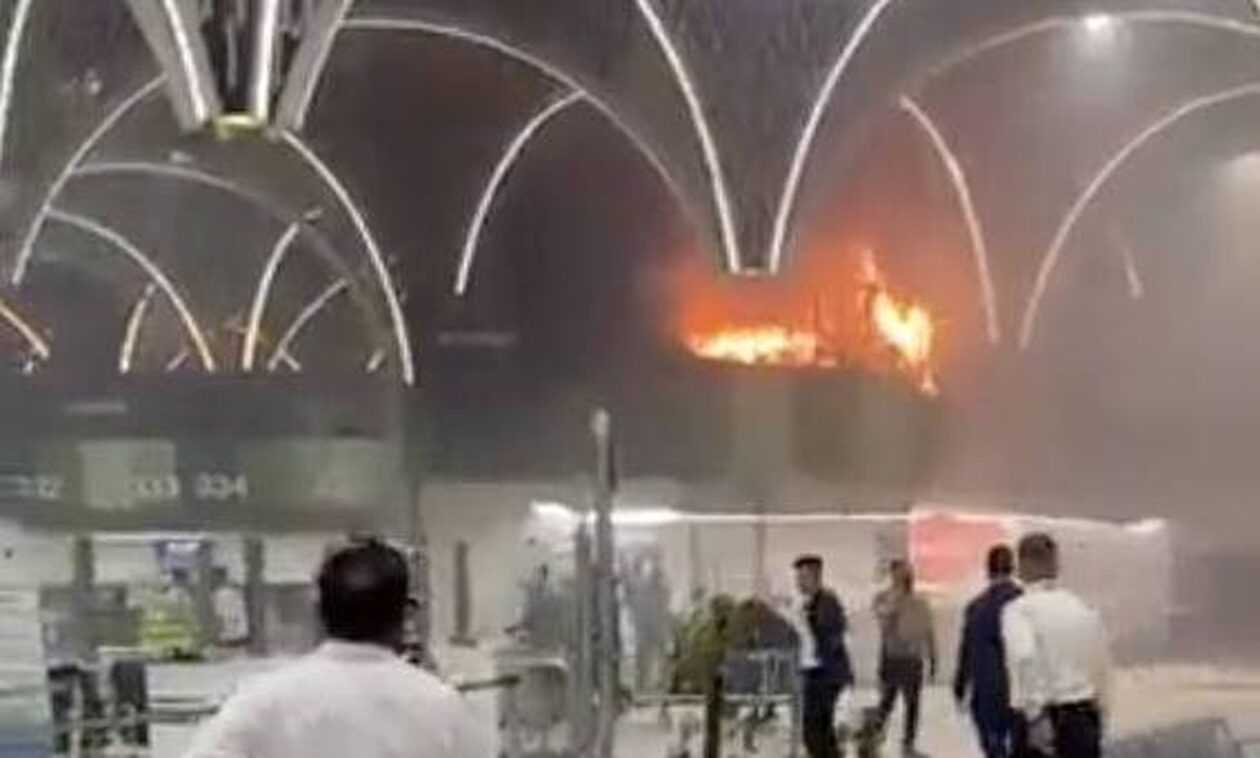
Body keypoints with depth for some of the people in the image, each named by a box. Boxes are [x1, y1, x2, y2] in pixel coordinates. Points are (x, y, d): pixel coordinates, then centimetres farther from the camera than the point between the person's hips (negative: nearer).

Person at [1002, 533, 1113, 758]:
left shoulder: (1019, 610, -7)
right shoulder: (1087, 611, 9)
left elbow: (1025, 659, -25)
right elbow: (1103, 671, 14)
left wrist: (1037, 719, -22)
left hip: (1043, 722, -4)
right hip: (1085, 722, 4)